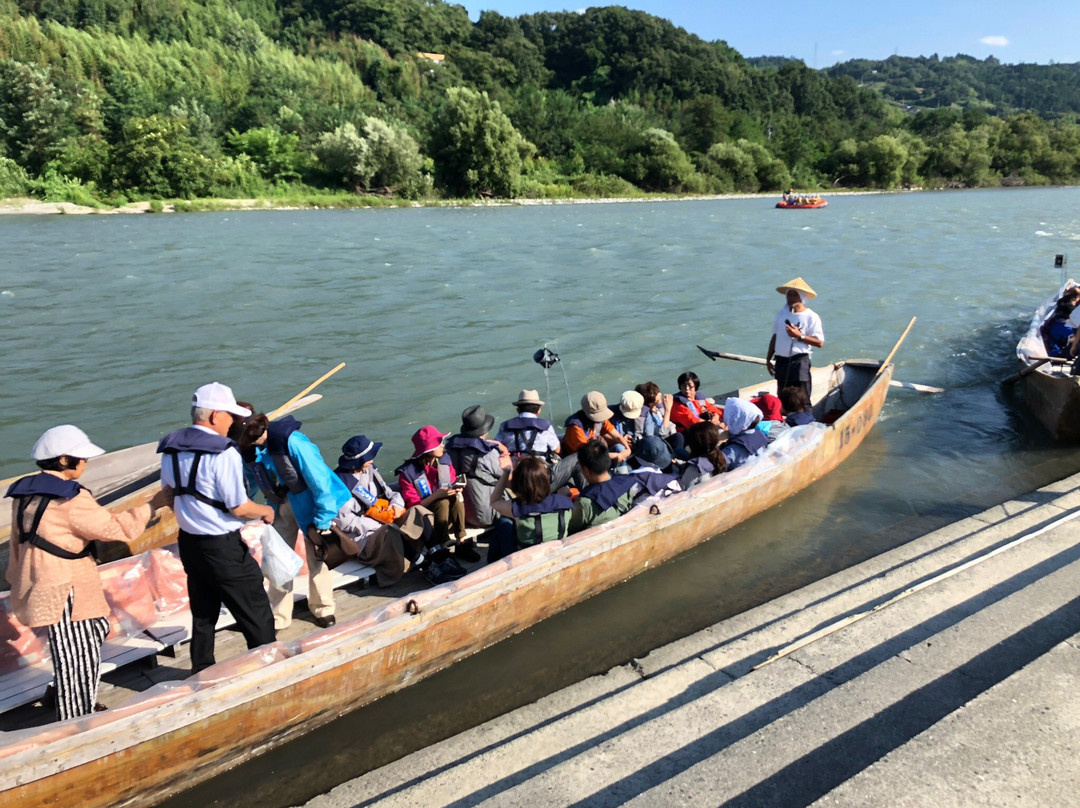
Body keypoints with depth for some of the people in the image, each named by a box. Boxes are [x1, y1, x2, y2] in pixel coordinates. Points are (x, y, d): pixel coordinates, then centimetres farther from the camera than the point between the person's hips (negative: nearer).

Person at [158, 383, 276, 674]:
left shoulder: (170, 448, 2)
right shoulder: (223, 453, -22)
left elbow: (171, 495, 15)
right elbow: (239, 508, -20)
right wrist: (266, 511, -2)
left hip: (188, 541, 8)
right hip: (223, 546, -8)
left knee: (203, 613, 21)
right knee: (257, 616, 4)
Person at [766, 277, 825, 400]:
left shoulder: (811, 317, -6)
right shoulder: (781, 314, 11)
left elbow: (820, 343, -12)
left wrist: (799, 336, -21)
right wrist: (768, 358, 14)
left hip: (799, 362, -6)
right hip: (781, 361, 6)